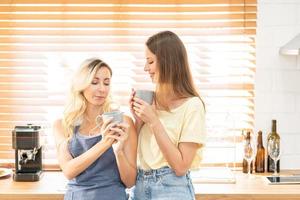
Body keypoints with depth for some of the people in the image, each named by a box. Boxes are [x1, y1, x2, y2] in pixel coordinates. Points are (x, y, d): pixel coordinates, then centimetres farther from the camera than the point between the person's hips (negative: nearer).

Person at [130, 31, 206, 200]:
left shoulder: (192, 105, -13)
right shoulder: (152, 99, 4)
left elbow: (181, 167, -17)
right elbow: (135, 152, 9)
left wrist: (154, 121, -18)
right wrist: (139, 120, -6)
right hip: (141, 186, 6)